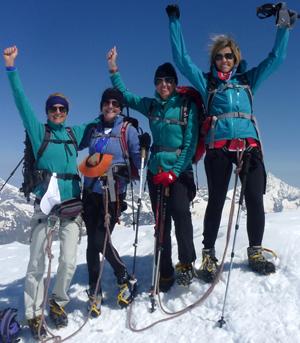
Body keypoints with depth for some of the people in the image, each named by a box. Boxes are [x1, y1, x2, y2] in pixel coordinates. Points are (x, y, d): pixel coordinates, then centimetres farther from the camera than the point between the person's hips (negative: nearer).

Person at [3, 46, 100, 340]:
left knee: (68, 261, 0)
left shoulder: (75, 133, 15)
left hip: (71, 200, 2)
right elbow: (21, 101, 4)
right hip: (45, 199, -2)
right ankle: (34, 314, 16)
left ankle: (58, 302, 25)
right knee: (37, 261, -1)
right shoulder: (39, 131, 10)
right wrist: (11, 68, -2)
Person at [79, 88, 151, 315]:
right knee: (92, 241, 4)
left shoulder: (128, 130, 2)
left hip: (113, 193, -4)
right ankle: (94, 292, 20)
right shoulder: (93, 130, 12)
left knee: (100, 240, -8)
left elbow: (139, 162, -1)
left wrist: (144, 148, -19)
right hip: (91, 191, 4)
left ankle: (124, 279, 18)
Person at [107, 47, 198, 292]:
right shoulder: (151, 106, 9)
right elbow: (124, 95, 22)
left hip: (180, 169, -4)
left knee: (179, 210, -25)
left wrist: (174, 172, -18)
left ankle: (186, 263, -6)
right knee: (161, 220, 5)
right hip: (156, 170, 4)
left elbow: (190, 144, -10)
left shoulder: (187, 106, -3)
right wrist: (114, 69, 14)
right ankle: (165, 272, 17)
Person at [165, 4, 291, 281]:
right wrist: (174, 21, 14)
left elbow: (276, 57, 25)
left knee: (255, 201, -2)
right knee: (216, 201, -3)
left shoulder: (249, 79, 22)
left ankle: (255, 252, 16)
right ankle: (209, 254, 10)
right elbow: (181, 58, 15)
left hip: (249, 144, 2)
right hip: (218, 147, -2)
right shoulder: (206, 81, 17)